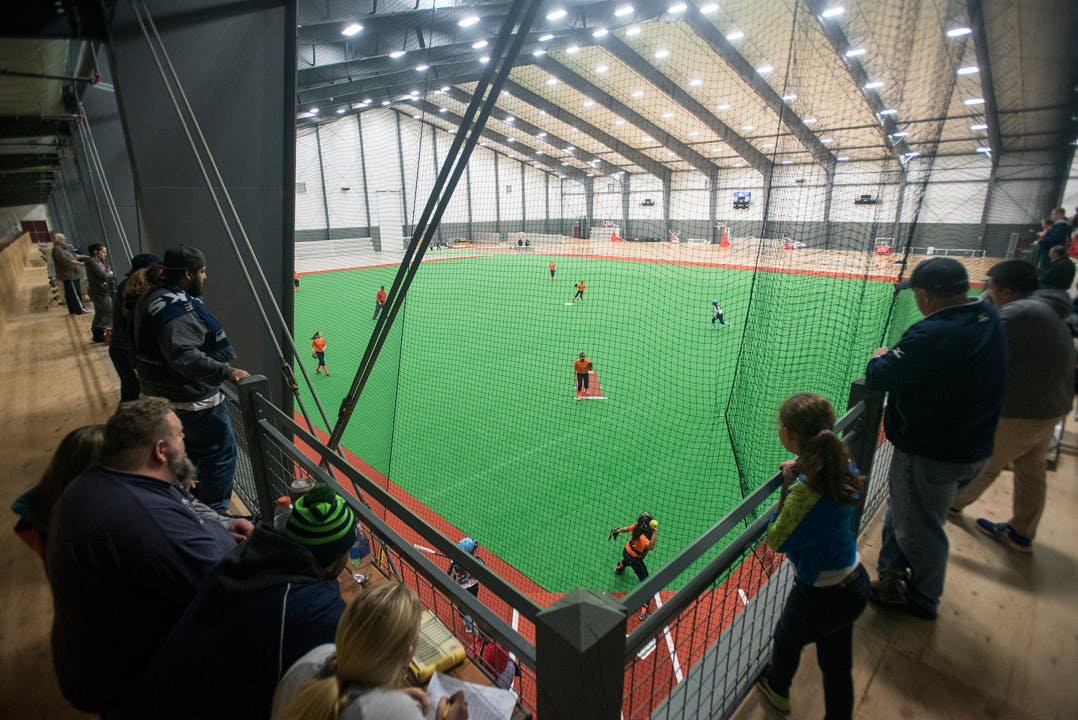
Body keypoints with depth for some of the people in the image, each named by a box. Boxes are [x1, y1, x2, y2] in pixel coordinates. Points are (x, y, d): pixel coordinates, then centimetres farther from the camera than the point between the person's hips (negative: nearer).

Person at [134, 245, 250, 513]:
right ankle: (214, 512, 11)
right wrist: (226, 372, -35)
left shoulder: (154, 297, 8)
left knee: (190, 449, 26)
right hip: (194, 399, -11)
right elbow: (185, 356, -37)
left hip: (168, 393, 11)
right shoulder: (177, 308, -26)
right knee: (221, 451, 1)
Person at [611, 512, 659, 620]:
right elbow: (650, 547, -58)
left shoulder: (637, 526, -19)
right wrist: (655, 532, -62)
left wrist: (618, 530, 15)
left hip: (626, 551, 8)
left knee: (626, 560, 44)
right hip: (635, 559, -8)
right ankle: (643, 612, -1)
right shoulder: (642, 536, -41)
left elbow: (627, 528, -1)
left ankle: (619, 568, 79)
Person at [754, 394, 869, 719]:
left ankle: (776, 686, 55)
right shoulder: (843, 468, -11)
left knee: (786, 638, 26)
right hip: (854, 584, 6)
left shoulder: (804, 491, -34)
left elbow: (776, 541, -18)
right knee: (837, 665, 23)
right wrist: (797, 475, -4)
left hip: (821, 596, -6)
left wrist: (786, 487, -18)